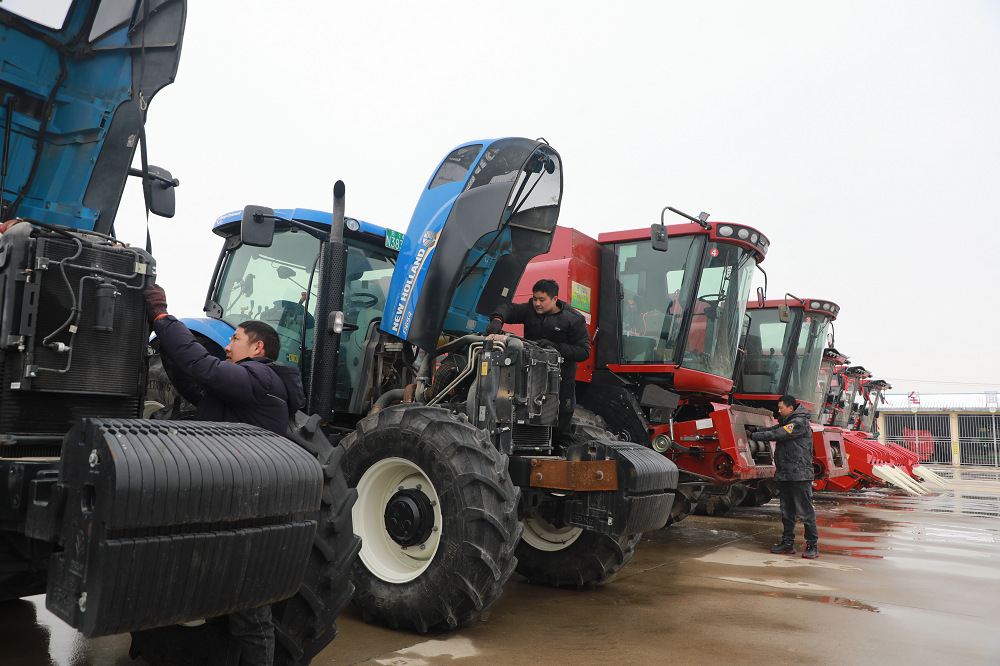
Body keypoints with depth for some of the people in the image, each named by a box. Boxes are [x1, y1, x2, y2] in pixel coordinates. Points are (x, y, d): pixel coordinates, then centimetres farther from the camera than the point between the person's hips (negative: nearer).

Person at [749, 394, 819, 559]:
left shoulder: (799, 423, -14)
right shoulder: (786, 422, 18)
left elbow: (777, 434, -19)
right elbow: (773, 430, 15)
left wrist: (754, 436, -14)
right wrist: (756, 430, -3)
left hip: (799, 475, -9)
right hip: (784, 475, 9)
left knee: (805, 511, -3)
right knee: (787, 512, 13)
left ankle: (812, 546, 5)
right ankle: (788, 544, 20)